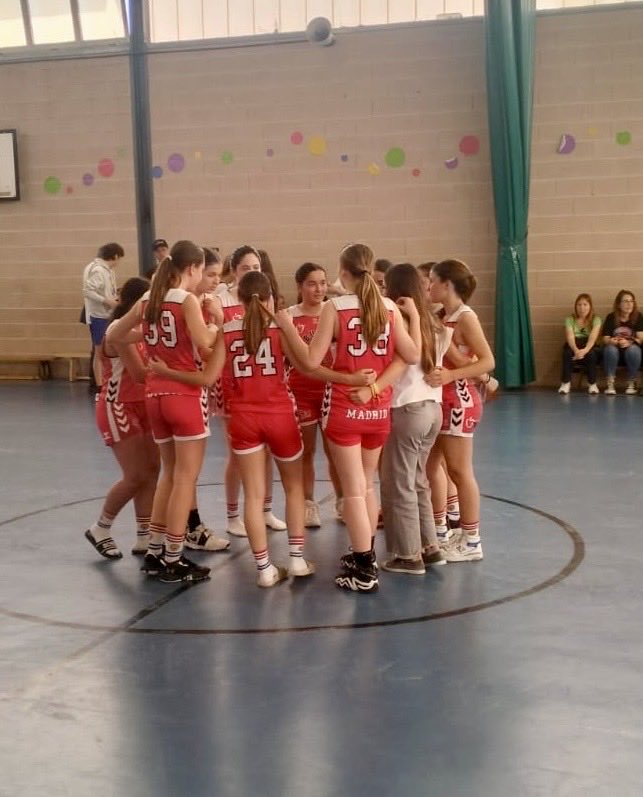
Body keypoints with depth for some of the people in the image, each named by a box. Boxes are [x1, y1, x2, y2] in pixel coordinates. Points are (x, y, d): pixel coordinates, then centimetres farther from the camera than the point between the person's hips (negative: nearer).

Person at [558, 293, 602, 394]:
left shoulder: (596, 319, -3)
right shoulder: (570, 319, 0)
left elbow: (593, 338, -18)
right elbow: (570, 337, -15)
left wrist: (585, 350, -39)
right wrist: (576, 350, -37)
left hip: (589, 347, 0)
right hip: (574, 347, 1)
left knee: (591, 354, -35)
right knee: (567, 352, -33)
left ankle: (592, 384, -19)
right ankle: (565, 383, -22)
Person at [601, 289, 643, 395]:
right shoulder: (611, 317, -3)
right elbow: (605, 339, -5)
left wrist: (629, 343, -31)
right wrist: (611, 341, -29)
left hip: (631, 348, 0)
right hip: (614, 352, 0)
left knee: (633, 349, -34)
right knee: (610, 349, -33)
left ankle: (631, 383, -20)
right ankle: (610, 384, -30)